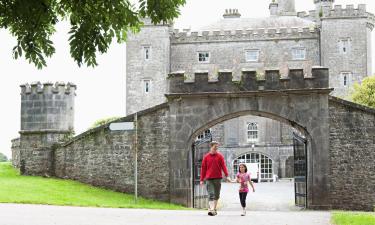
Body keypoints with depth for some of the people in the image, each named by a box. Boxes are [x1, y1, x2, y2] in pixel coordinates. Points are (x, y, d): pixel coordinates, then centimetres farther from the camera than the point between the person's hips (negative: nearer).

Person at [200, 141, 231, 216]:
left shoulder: (220, 156, 5)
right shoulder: (206, 157, 4)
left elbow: (223, 166, 0)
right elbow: (203, 168, 6)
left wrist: (226, 175, -13)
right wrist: (202, 179, 4)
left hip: (218, 178, 2)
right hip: (209, 179, -2)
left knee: (216, 195, 9)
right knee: (211, 194, -11)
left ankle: (214, 209, 21)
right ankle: (211, 209, -19)